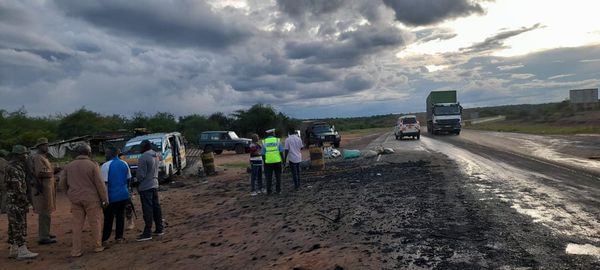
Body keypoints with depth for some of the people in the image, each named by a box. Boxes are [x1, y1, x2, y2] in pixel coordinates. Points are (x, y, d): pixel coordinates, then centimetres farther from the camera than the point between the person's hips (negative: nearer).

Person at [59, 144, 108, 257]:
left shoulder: (69, 166, 5)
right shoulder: (92, 165, -10)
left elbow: (62, 183, 9)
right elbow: (100, 184, -11)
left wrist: (70, 194, 21)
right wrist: (105, 199, -4)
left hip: (75, 200, 4)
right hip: (91, 199, -4)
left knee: (76, 225, 8)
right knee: (95, 223, 8)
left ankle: (76, 250, 11)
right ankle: (98, 246, 17)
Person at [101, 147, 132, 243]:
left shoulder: (106, 166, -13)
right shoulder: (124, 164, 4)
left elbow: (104, 183, -14)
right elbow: (128, 179, 11)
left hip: (111, 196, -4)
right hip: (124, 195, 4)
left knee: (108, 218, 7)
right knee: (120, 215, 10)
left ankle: (104, 238, 15)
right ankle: (119, 237, 13)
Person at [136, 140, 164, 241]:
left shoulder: (143, 158, -18)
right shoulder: (155, 156, 9)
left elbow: (141, 175, -17)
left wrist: (138, 182, 0)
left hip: (145, 187, -8)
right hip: (154, 185, 8)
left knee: (147, 209, -5)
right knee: (156, 207, 14)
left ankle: (147, 233, 0)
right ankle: (159, 229, 21)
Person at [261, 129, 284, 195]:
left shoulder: (264, 142, 2)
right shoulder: (277, 140, 1)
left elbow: (263, 154, 1)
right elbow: (281, 151, -2)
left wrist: (264, 161, 10)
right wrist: (283, 159, 6)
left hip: (268, 162, 0)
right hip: (277, 161, 0)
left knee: (268, 177, 8)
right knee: (278, 176, 11)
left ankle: (268, 191, 10)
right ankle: (278, 190, 13)